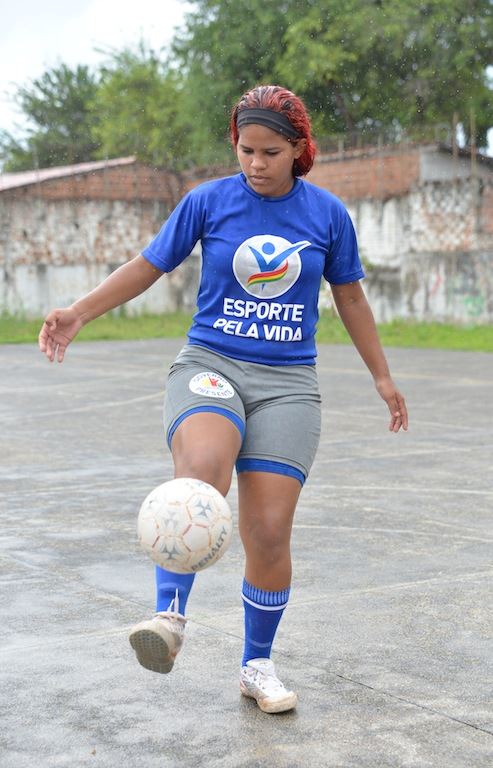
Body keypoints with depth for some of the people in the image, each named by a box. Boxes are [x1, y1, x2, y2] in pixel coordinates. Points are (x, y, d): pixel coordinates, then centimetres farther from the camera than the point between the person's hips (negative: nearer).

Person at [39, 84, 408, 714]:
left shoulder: (327, 213, 3)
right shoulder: (207, 201, 0)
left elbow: (349, 296, 15)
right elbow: (148, 266, 7)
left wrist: (382, 378, 20)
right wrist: (79, 313, -5)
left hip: (287, 384, 1)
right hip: (209, 365, -1)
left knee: (268, 532, -5)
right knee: (202, 466, -35)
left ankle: (257, 665, 14)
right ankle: (170, 617, -35)